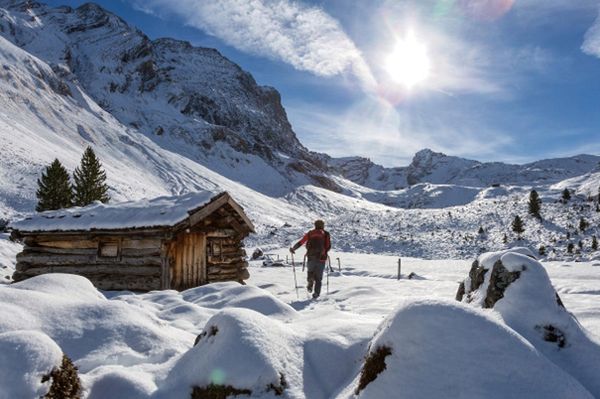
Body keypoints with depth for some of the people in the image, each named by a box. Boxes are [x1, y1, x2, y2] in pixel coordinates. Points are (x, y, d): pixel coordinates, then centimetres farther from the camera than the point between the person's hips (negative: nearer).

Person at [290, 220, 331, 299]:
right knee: (318, 277, 9)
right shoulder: (326, 234, 6)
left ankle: (310, 281, -2)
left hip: (311, 257, 1)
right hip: (321, 259, -1)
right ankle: (316, 293, -2)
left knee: (310, 271, 25)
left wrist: (293, 249, 9)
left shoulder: (310, 233, 8)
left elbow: (300, 242, 1)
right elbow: (328, 246, -1)